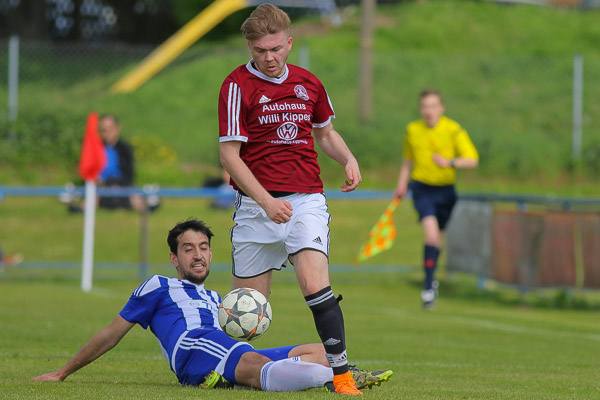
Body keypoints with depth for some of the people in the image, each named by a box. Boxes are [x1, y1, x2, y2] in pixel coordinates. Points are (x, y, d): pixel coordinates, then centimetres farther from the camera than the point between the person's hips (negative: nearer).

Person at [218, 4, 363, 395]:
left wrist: (349, 159, 5)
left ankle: (342, 373, -19)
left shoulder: (308, 83, 9)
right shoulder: (237, 85, -6)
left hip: (307, 199, 2)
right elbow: (229, 154, -9)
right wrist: (266, 200, -19)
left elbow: (325, 132, 26)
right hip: (256, 204, -2)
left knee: (315, 282, -19)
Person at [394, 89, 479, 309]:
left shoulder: (454, 130, -8)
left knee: (437, 237, 12)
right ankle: (429, 285, -19)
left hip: (445, 189, 1)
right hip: (422, 187, -1)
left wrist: (449, 162, -25)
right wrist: (402, 184, 9)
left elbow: (472, 160, -11)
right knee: (431, 232, -20)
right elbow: (407, 159, 17)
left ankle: (430, 281, 35)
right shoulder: (412, 130, 1)